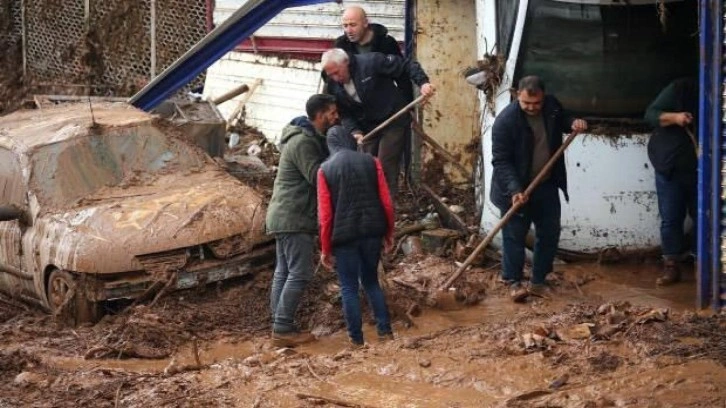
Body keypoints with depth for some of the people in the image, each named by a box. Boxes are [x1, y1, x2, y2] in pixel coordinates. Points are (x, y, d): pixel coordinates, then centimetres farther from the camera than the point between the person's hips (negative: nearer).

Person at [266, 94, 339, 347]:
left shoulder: (310, 138, 16)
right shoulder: (303, 142, -18)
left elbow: (315, 174, 14)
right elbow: (318, 177, -21)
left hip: (286, 218, 11)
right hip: (294, 219, -11)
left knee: (284, 272, 10)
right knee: (300, 273, -10)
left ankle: (280, 327, 14)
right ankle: (283, 330, -9)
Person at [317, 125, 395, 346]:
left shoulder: (325, 169, -2)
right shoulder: (371, 162, 3)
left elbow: (325, 214, -4)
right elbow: (386, 202, 2)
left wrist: (325, 249, 3)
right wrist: (388, 232, 14)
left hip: (344, 236, -3)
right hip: (372, 232, 3)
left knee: (349, 288, 7)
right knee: (371, 281, 19)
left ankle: (357, 340, 4)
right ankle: (385, 330, 11)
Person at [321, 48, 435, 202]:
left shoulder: (371, 62, -21)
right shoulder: (334, 87, -3)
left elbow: (406, 64, -16)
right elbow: (344, 114, 3)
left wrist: (422, 82, -28)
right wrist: (355, 131, -15)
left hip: (393, 122, -6)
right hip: (368, 128, 6)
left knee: (385, 168, -10)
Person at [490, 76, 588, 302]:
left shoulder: (552, 106, -5)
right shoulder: (505, 121, -22)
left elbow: (561, 121, 19)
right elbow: (501, 161, -22)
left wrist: (573, 123, -5)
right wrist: (514, 190, -32)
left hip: (547, 185, 6)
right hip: (517, 188, -6)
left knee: (550, 233, 9)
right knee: (514, 235, -1)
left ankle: (538, 281, 21)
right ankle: (514, 282, 12)